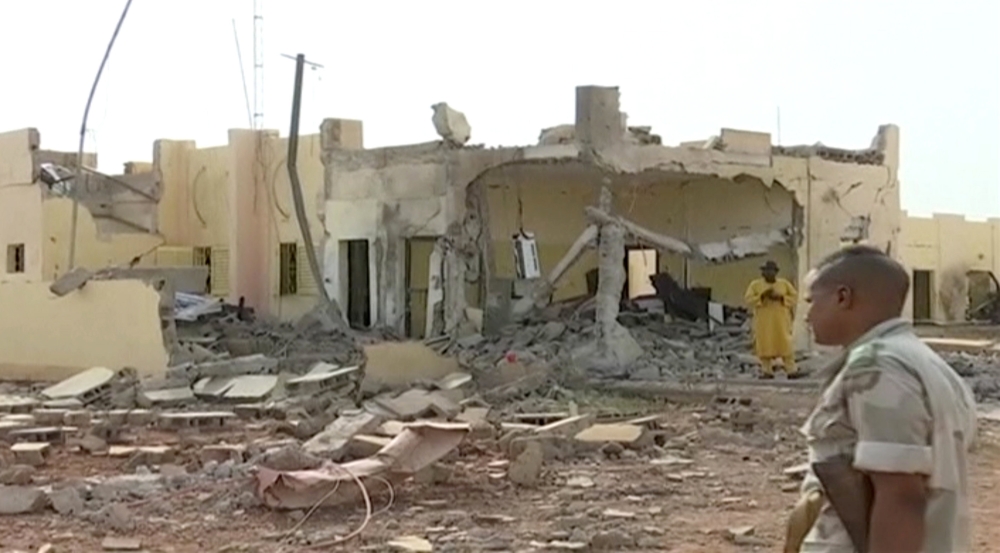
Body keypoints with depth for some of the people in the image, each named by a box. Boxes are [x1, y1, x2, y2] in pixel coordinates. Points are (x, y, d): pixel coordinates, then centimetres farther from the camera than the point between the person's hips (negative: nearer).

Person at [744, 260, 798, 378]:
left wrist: (780, 297, -9)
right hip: (764, 321, 0)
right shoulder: (755, 285, 5)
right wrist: (762, 295, -15)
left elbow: (794, 297, 5)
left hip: (781, 320, 0)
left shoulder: (784, 283, 9)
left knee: (785, 344, -6)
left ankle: (791, 370, -4)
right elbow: (749, 300, -2)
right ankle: (767, 371, -1)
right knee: (765, 345, -5)